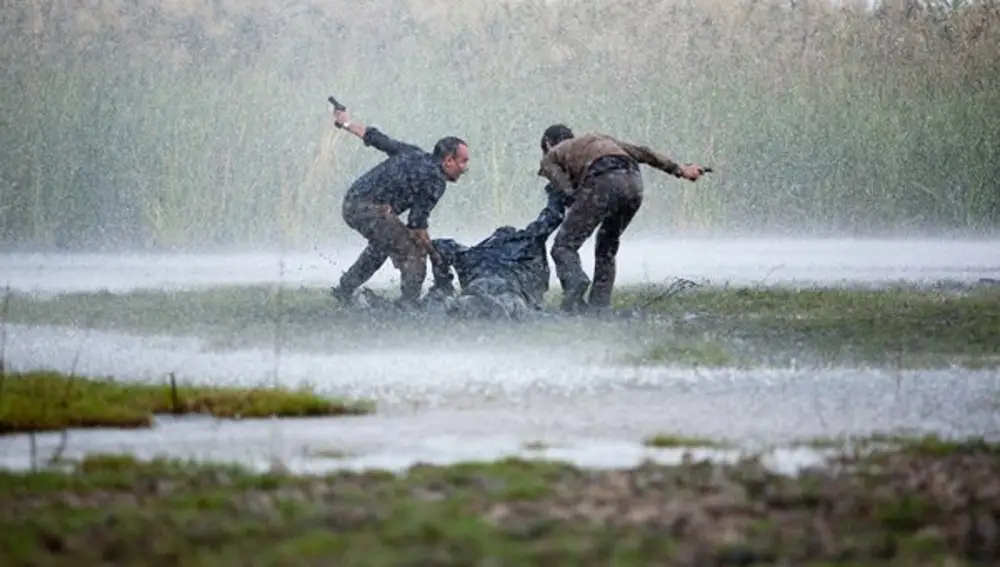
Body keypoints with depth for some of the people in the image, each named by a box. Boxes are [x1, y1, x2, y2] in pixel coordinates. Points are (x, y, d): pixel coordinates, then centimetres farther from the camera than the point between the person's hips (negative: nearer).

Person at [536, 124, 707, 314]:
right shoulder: (598, 138, 41)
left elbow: (569, 194, 8)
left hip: (603, 182, -6)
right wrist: (679, 169, 27)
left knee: (565, 245, -1)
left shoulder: (550, 157, 26)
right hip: (634, 181, 6)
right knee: (607, 248, 22)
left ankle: (575, 284, -29)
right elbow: (641, 152, 31)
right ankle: (600, 306, 14)